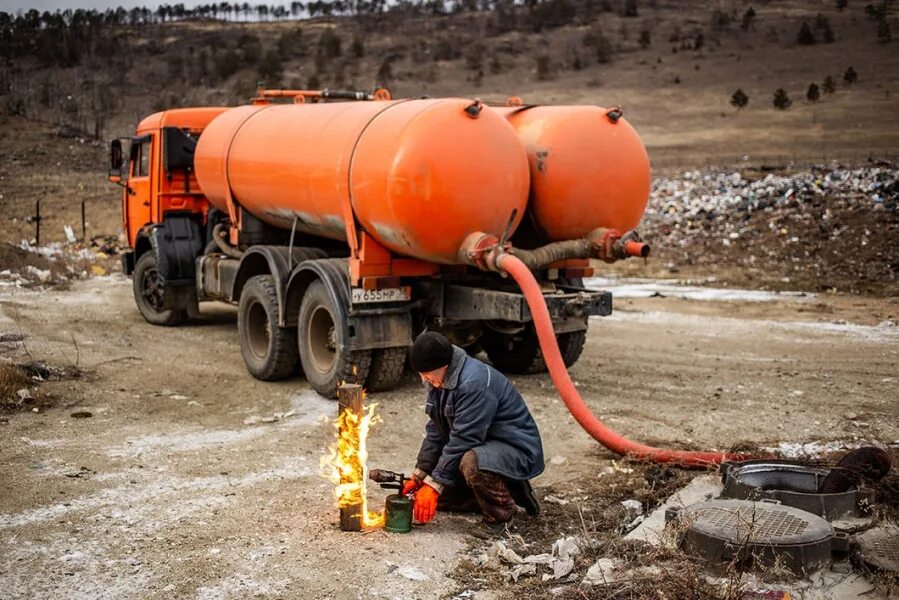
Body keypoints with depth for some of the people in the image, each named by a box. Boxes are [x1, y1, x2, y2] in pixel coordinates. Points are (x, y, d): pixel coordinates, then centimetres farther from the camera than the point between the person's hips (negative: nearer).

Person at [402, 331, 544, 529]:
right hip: (482, 445, 10)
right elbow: (435, 431, 6)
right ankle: (502, 490, 13)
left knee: (471, 462, -39)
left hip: (517, 451, -10)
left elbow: (463, 440, -28)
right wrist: (419, 476, 1)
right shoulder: (441, 380, 2)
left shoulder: (474, 383, -28)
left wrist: (434, 485, -23)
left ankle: (502, 516, -12)